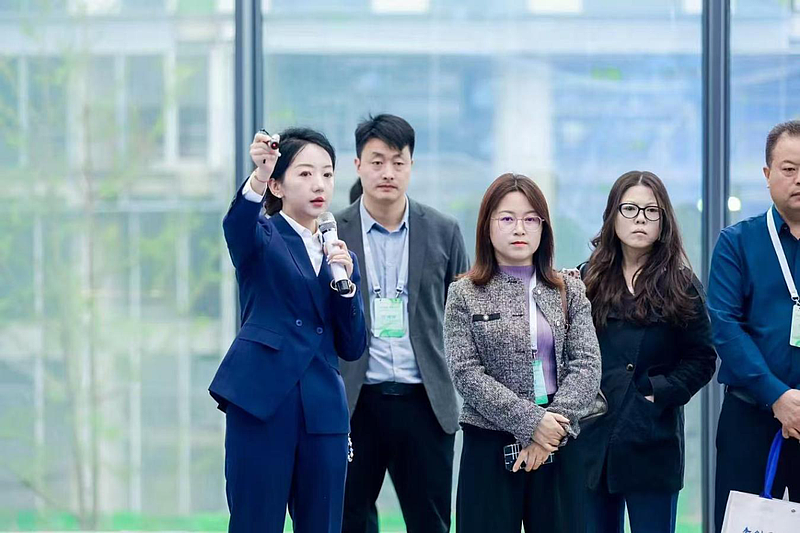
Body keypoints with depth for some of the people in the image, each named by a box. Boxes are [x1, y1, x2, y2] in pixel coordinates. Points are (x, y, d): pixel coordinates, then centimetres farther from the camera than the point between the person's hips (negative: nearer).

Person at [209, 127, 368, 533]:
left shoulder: (340, 256, 19)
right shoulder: (262, 240, 6)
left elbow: (352, 348, 12)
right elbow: (236, 225, -20)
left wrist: (345, 279, -3)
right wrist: (258, 178, -39)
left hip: (322, 410, 5)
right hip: (261, 404, -4)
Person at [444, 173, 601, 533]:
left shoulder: (570, 292, 8)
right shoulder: (465, 295, 2)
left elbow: (587, 367, -1)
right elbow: (467, 374, -8)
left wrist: (552, 429, -14)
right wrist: (531, 422, -16)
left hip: (558, 448, 2)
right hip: (490, 448, -2)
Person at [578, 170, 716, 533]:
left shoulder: (681, 286, 2)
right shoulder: (588, 281, 8)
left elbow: (701, 359, 1)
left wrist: (659, 392, -9)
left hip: (652, 442, -2)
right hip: (592, 438, 2)